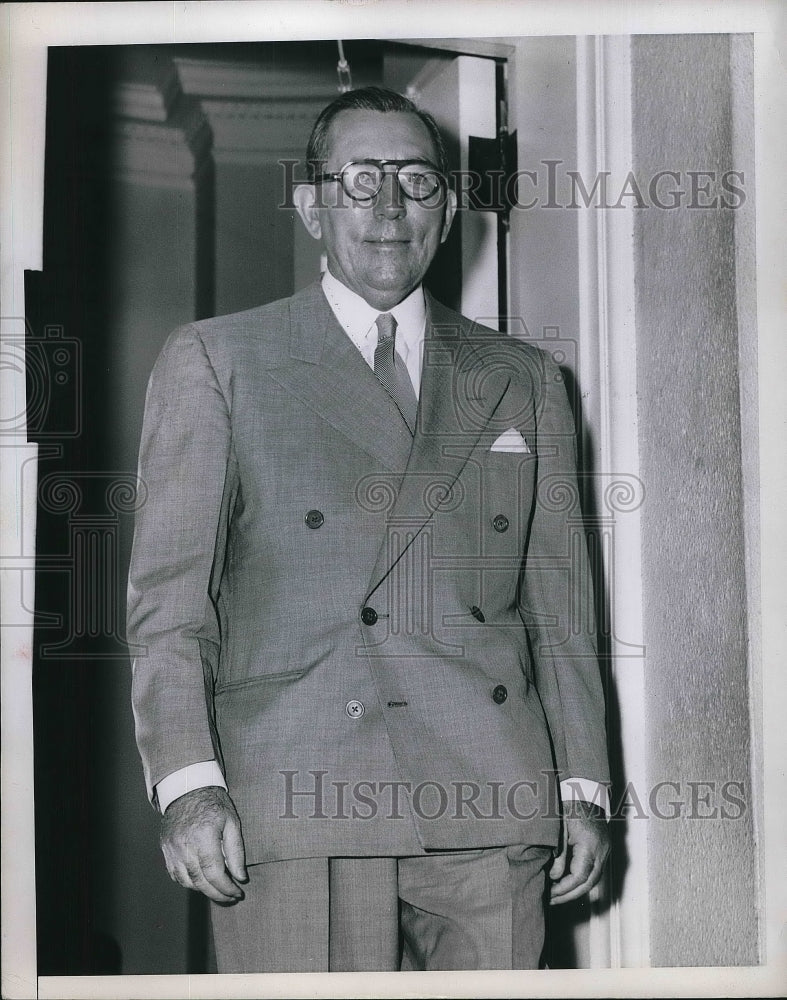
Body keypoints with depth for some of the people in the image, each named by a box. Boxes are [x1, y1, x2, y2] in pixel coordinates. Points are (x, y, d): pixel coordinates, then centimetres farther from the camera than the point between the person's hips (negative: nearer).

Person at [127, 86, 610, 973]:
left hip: (488, 802, 3)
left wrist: (582, 789, 10)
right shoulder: (215, 361, 10)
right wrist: (188, 784, -9)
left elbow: (559, 601, 17)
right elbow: (169, 596, 3)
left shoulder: (522, 379, 18)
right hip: (294, 806, -2)